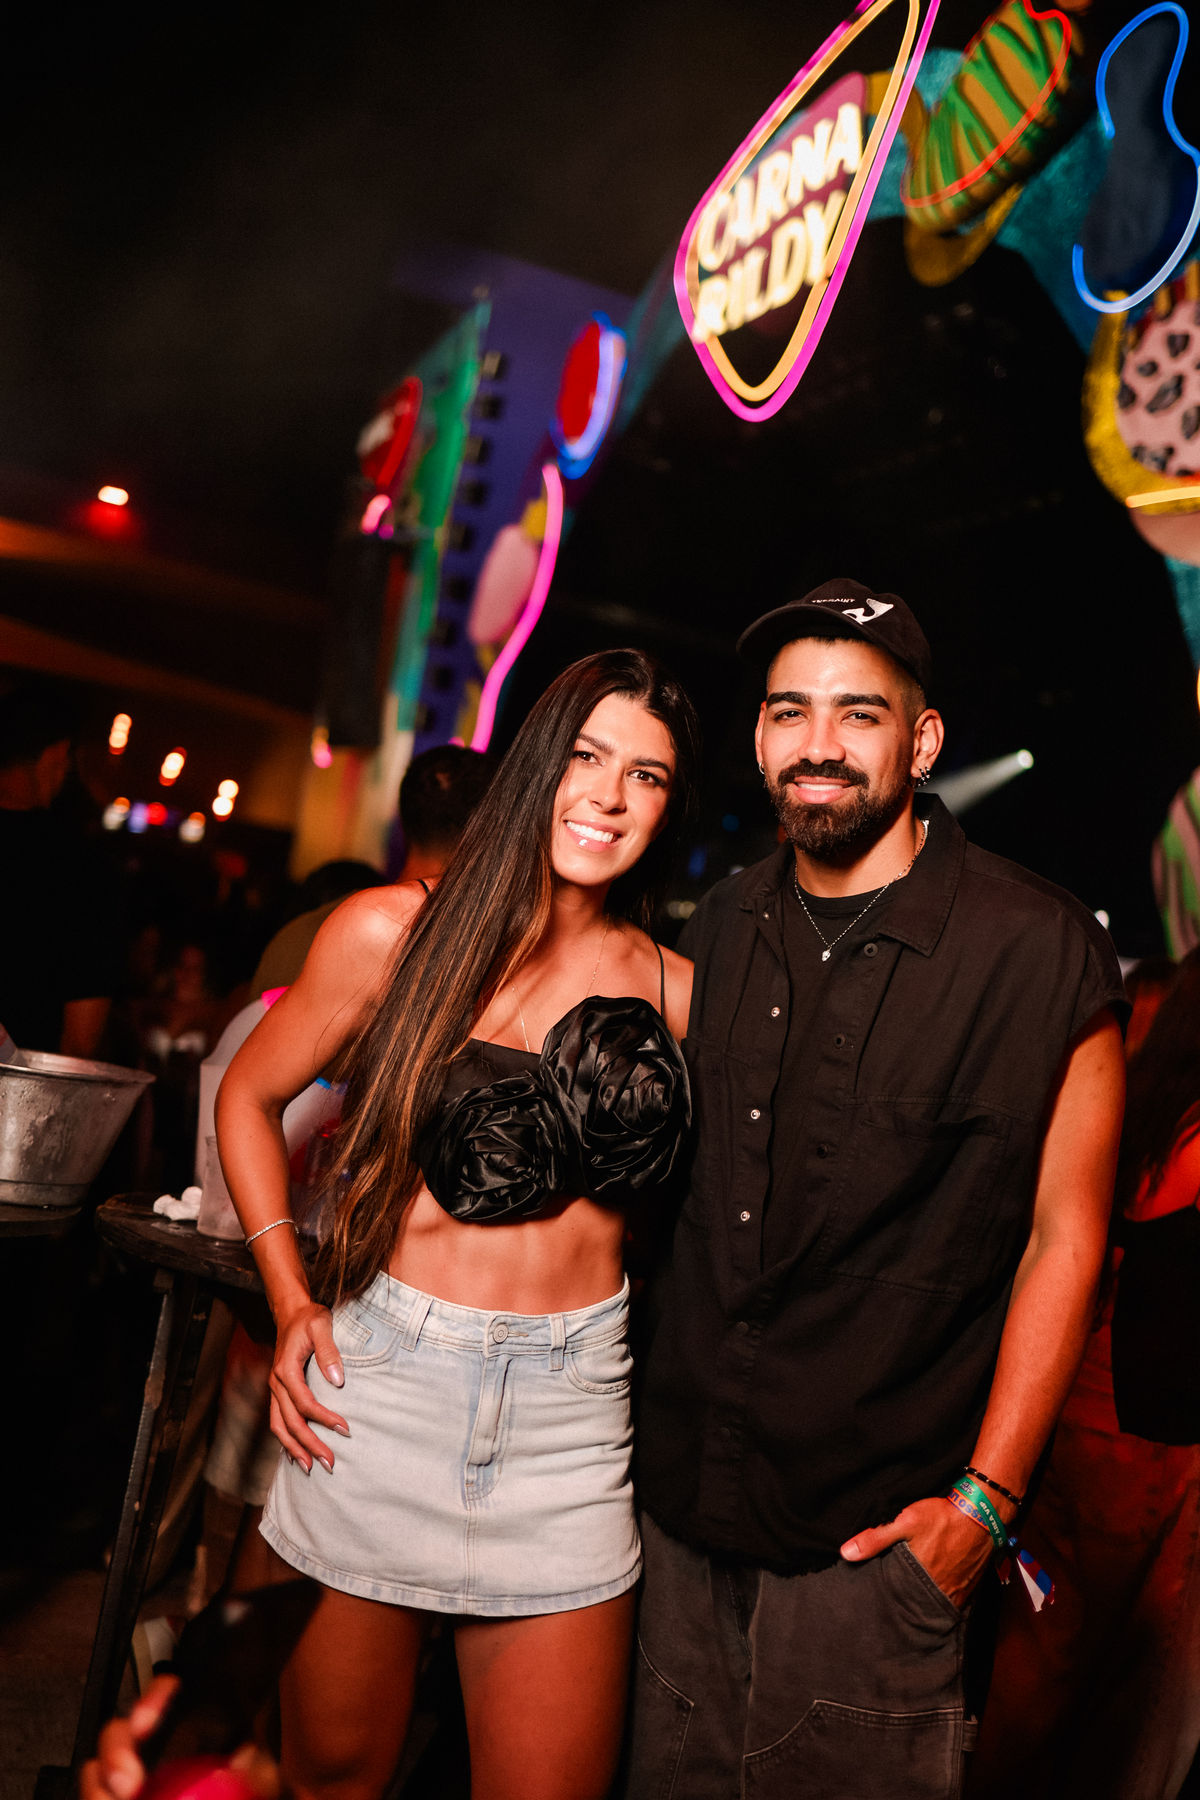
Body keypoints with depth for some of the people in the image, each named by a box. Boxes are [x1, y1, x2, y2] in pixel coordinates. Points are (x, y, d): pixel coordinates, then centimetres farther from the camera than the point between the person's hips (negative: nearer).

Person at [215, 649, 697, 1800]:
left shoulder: (676, 994, 1)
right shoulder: (393, 932, -3)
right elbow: (247, 1098, 8)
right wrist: (291, 1303, 0)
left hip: (571, 1405, 1)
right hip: (381, 1378, -1)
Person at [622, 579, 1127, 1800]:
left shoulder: (1041, 952, -13)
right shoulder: (720, 931, 3)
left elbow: (1063, 1237, -9)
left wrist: (984, 1500, -10)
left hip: (878, 1519, -4)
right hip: (684, 1488, 5)